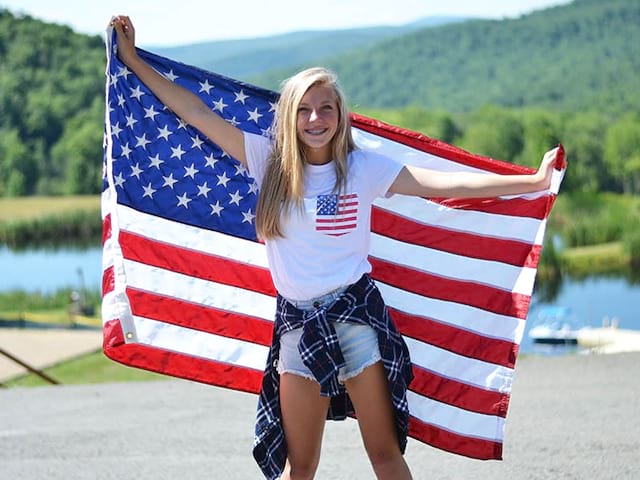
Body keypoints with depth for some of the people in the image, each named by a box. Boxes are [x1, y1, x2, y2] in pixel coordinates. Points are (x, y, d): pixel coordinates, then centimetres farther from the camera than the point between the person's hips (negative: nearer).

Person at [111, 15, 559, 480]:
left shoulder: (363, 168, -1)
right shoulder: (269, 161, 2)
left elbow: (448, 184, -4)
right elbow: (197, 113, 3)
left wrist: (534, 181, -8)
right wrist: (133, 61, 2)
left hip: (355, 313, -2)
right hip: (297, 322, 2)